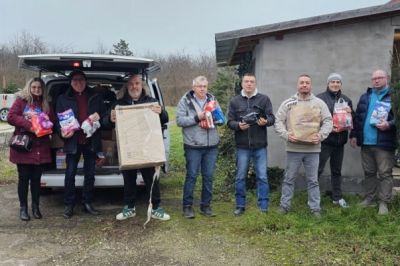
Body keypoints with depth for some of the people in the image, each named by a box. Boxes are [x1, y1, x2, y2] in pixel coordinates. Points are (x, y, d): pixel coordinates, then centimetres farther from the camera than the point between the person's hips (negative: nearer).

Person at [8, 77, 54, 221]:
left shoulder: (45, 104, 13)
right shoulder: (21, 100, 1)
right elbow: (11, 116, -10)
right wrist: (28, 124, -21)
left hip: (40, 147, 3)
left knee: (36, 178, 9)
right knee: (24, 178, 4)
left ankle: (35, 207, 21)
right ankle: (23, 208, 16)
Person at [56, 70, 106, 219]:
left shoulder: (95, 98, 10)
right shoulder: (63, 99, 6)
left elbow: (104, 115, 12)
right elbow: (58, 119, 5)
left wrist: (99, 116, -11)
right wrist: (62, 132, -14)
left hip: (91, 141, 2)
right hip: (73, 141, -2)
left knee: (90, 174, 8)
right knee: (70, 174, -1)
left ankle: (87, 203, 18)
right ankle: (69, 205, 10)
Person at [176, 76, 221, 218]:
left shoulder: (212, 99, 10)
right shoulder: (185, 101, -2)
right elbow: (179, 120, -10)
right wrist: (197, 118, -19)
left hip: (211, 145, 4)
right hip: (193, 145, -4)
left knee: (208, 176, 9)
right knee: (191, 176, 2)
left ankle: (206, 205, 21)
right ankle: (187, 206, 14)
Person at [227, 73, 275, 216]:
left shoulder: (264, 99, 3)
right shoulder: (235, 101, 6)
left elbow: (272, 118, 0)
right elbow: (230, 121, 4)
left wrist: (265, 121, -22)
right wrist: (238, 125, -16)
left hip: (260, 145, -1)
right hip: (242, 146, 1)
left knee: (262, 177, 3)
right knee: (240, 177, 9)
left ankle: (263, 207, 13)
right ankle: (240, 205, 21)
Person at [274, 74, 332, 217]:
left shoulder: (319, 103, 5)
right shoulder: (288, 103, 3)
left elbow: (328, 121, 2)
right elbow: (278, 121, 0)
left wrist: (321, 135, -14)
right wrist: (286, 134, -15)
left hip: (313, 148, 0)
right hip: (293, 148, 0)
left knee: (313, 180, 8)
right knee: (289, 179, 9)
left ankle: (315, 208, 18)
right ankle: (284, 205, 21)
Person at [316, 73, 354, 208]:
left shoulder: (346, 100, 14)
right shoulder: (320, 98, -5)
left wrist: (350, 112, -5)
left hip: (340, 141, 5)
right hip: (324, 140, -5)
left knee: (337, 170, 14)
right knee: (317, 169, -3)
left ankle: (337, 197, 24)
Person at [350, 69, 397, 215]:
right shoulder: (365, 97, 15)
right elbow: (357, 117, 17)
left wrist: (389, 124, -23)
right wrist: (354, 135, 12)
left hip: (384, 143, -5)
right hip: (366, 142, 6)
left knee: (384, 173, -1)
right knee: (369, 172, 14)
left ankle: (384, 203, 5)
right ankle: (369, 199, 25)